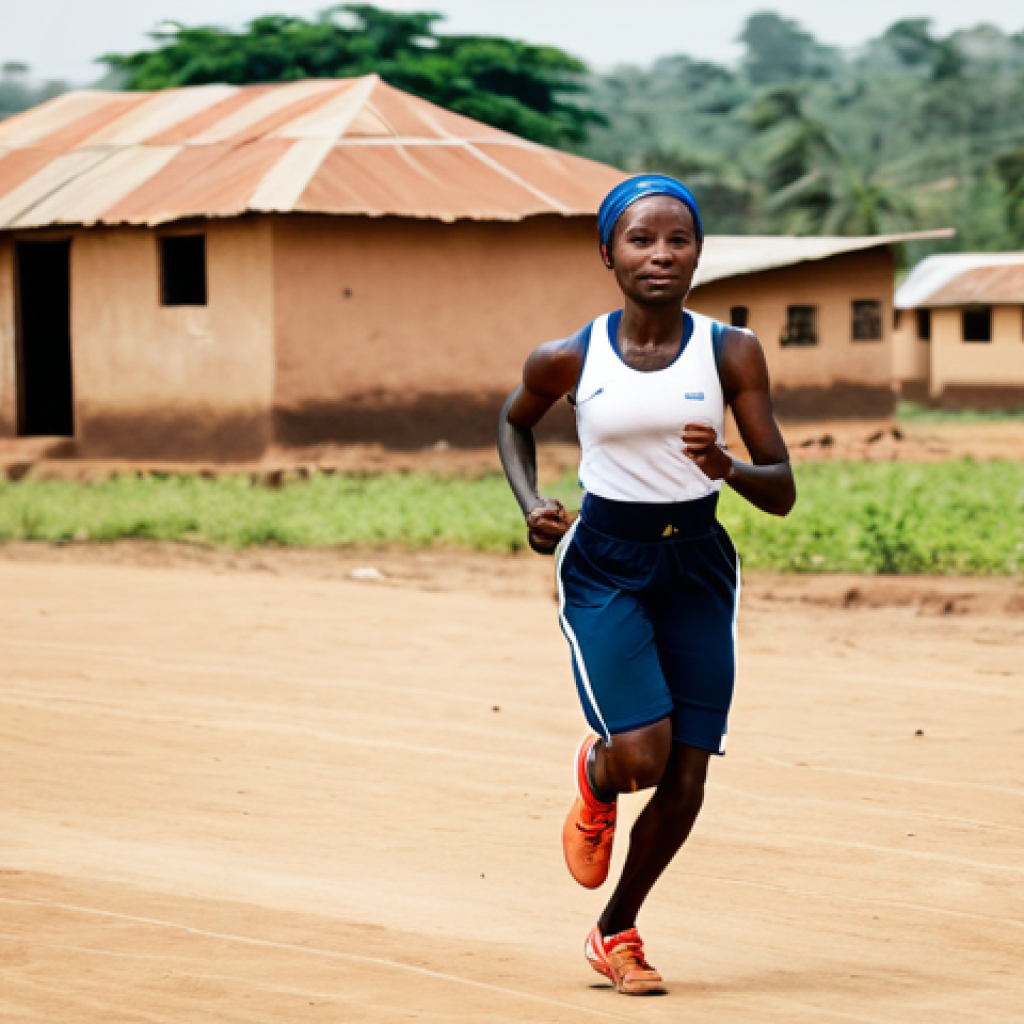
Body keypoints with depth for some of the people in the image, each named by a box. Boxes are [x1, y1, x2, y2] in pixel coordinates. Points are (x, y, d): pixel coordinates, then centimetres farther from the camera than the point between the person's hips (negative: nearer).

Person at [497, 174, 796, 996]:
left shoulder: (732, 353, -7)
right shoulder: (569, 361, -7)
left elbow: (782, 493, -5)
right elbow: (515, 421, 16)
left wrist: (727, 467, -26)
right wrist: (530, 508, 0)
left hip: (698, 565, 2)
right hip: (602, 564, -2)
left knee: (687, 777, 0)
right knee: (640, 754, -18)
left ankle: (616, 932, 23)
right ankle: (594, 782, 22)